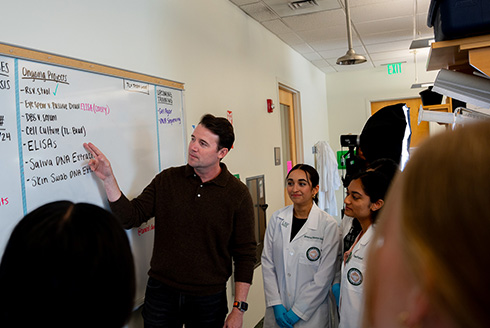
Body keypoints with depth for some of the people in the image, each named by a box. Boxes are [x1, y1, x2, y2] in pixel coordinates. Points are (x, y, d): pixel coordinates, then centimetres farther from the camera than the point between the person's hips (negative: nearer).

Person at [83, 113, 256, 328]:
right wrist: (108, 179, -15)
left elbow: (245, 254, -7)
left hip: (209, 300, -2)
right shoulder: (166, 180, 0)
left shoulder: (237, 194, -8)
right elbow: (130, 218, -3)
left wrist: (239, 309, -8)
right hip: (161, 291, 2)